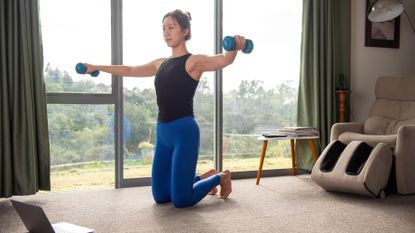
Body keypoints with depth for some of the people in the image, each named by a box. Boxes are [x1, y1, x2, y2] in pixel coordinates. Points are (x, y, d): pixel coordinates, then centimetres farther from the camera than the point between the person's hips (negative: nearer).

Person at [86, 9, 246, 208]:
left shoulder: (194, 61, -7)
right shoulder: (161, 64, 13)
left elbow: (224, 60, -26)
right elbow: (129, 71, 25)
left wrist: (235, 47, -48)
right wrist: (96, 68, 30)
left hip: (184, 131, -7)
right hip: (163, 132, 7)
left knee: (181, 200, -6)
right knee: (160, 196, 14)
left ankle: (221, 177, 21)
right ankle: (205, 177, 35)